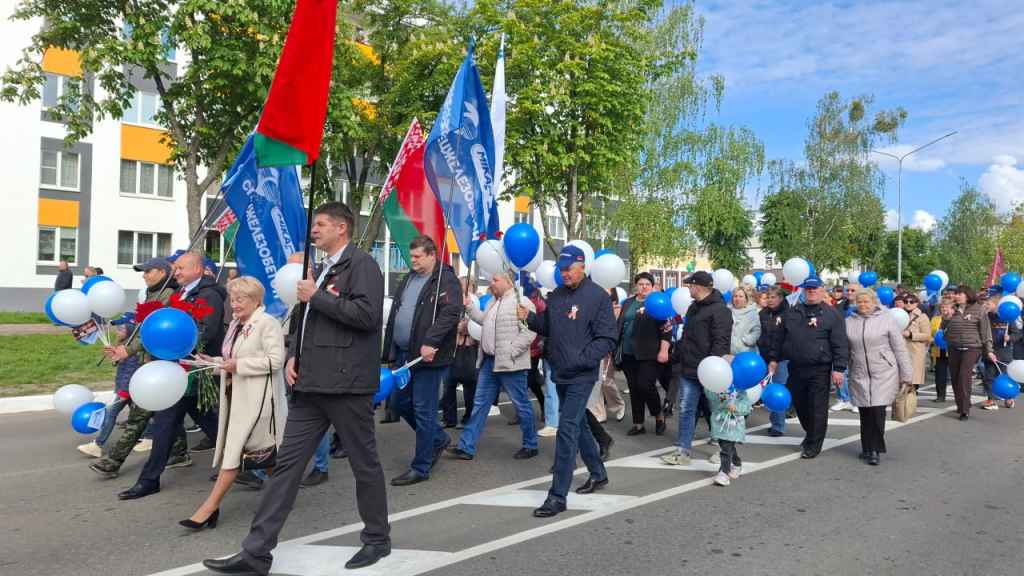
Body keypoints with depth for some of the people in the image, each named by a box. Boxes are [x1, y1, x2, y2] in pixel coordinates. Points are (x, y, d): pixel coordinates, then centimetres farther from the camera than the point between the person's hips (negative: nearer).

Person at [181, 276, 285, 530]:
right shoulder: (236, 324, 17)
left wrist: (239, 365, -19)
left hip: (255, 398, -9)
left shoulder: (268, 323, -11)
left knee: (234, 450, -6)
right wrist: (214, 361, 5)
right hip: (235, 395, 9)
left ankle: (210, 507, -2)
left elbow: (276, 360, -20)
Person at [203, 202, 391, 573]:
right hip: (310, 384, 8)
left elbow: (368, 314, -21)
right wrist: (293, 355, 10)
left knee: (364, 463, 6)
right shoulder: (322, 269, 20)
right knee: (287, 463, 6)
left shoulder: (362, 264, -7)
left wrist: (317, 296, -14)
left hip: (346, 383, -8)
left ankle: (378, 538, 24)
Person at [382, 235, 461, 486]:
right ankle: (439, 438, 36)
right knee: (402, 404, 16)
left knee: (423, 410, -1)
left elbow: (451, 313, -22)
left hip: (427, 356, -9)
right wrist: (391, 352, 15)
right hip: (403, 354, 9)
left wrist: (430, 342, -30)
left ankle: (420, 467, 11)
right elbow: (395, 315, 19)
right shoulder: (409, 278, 16)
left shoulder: (446, 280, -9)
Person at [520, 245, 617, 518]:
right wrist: (530, 318, -3)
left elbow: (607, 339, -13)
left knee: (567, 429, -10)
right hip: (560, 374, 7)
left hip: (581, 376, -7)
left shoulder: (598, 296, -10)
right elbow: (548, 328, 15)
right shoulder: (556, 295, 10)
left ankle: (558, 495, -5)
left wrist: (581, 359, -21)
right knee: (579, 425, 19)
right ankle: (598, 474, 38)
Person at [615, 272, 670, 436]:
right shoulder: (628, 303, 14)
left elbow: (666, 329, -7)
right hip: (628, 354, 5)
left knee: (645, 386, -12)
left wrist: (663, 350, -16)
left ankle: (659, 416, 12)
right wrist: (616, 348, 14)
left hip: (649, 354, -5)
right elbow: (619, 326, 18)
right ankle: (638, 424, 17)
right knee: (634, 389, 8)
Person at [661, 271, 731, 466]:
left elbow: (721, 342, -22)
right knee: (686, 410, 6)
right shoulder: (694, 307, 14)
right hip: (690, 370, 8)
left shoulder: (719, 310, -15)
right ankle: (683, 451, 10)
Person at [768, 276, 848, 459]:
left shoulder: (832, 314, -3)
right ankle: (810, 433, 37)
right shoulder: (792, 312, 11)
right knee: (799, 404, 15)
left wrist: (838, 368, -13)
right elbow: (779, 338, 17)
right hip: (795, 368, 5)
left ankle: (814, 444, 14)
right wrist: (774, 359, 14)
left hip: (819, 370, -5)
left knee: (817, 408, 1)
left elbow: (840, 344, -7)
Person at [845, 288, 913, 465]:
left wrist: (907, 376, -4)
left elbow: (900, 349, -1)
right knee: (864, 414, 7)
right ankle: (867, 448, 21)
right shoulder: (849, 322, 6)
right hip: (859, 376, 3)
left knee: (877, 412, -8)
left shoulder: (886, 319, -2)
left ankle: (874, 450, 5)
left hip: (884, 374, -3)